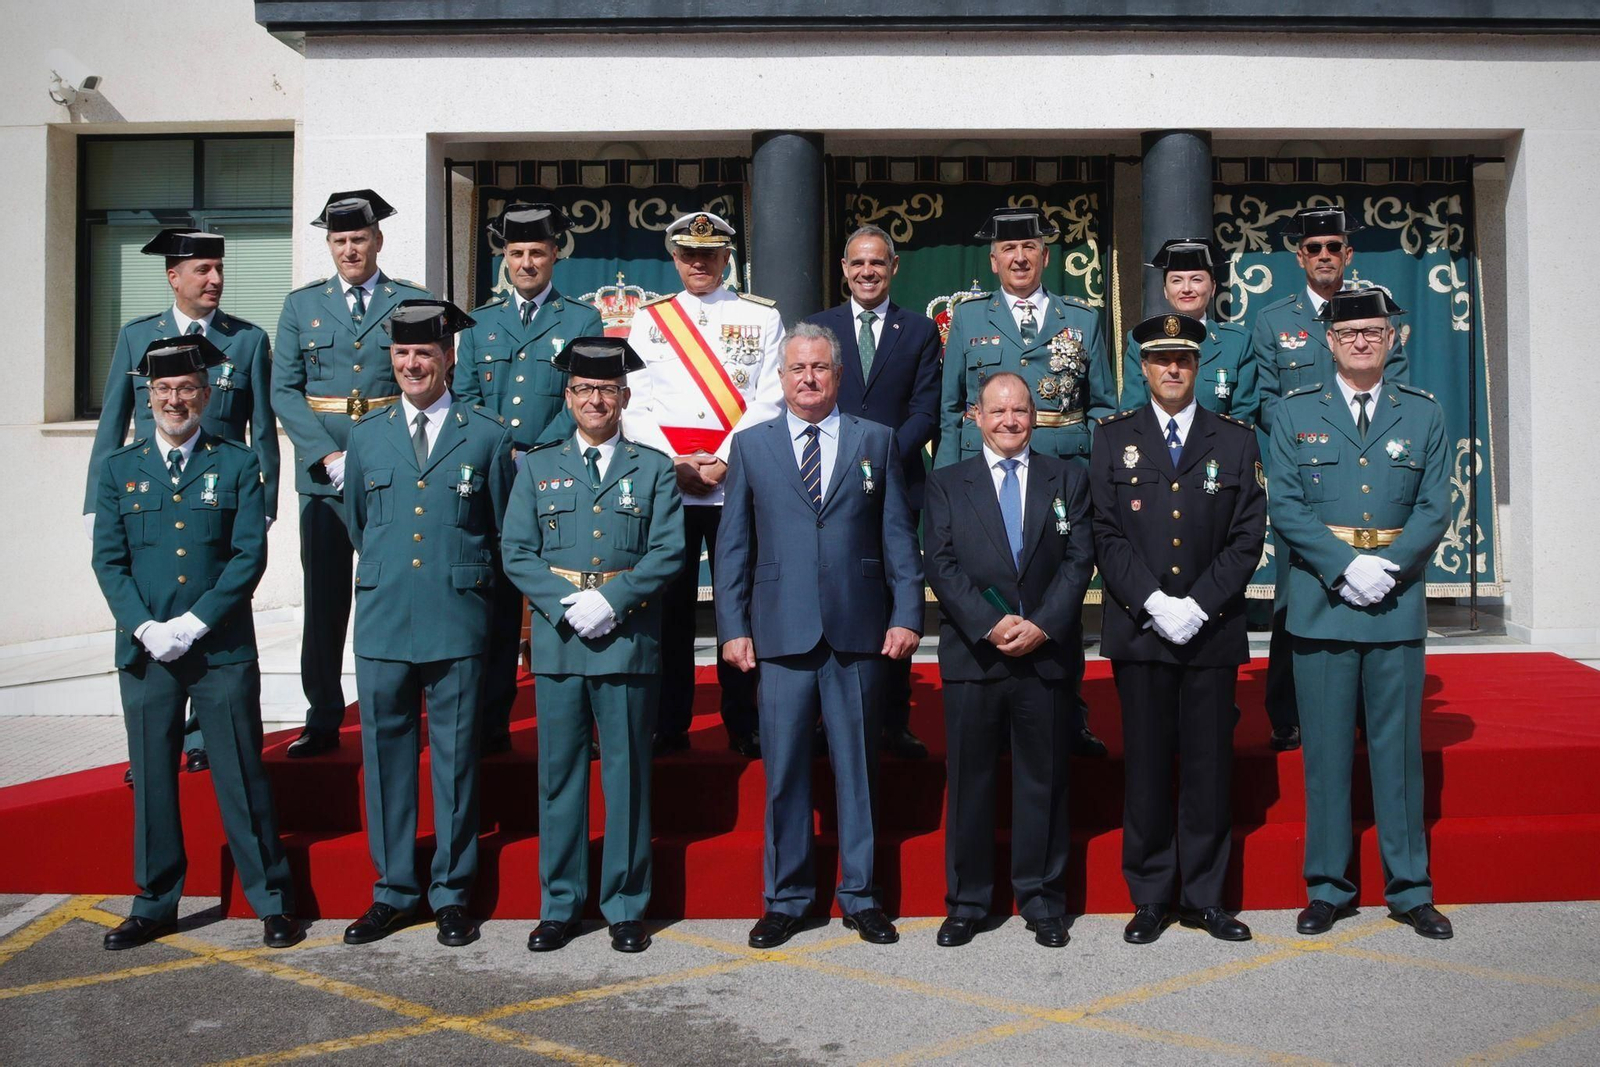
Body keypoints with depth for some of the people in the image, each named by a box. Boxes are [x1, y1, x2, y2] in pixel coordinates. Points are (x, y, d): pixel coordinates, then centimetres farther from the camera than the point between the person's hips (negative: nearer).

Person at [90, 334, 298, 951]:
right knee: (151, 779, 9)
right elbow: (109, 560, 5)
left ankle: (272, 903, 12)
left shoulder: (238, 465, 3)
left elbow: (250, 556, -4)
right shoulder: (119, 469, 10)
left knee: (242, 777, 2)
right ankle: (155, 904, 23)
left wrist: (194, 623, -13)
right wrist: (146, 628, -10)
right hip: (145, 652, 2)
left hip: (224, 650, -2)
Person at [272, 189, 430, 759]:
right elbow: (284, 390, 6)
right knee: (323, 598, 4)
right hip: (323, 471, 2)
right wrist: (327, 456, -7)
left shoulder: (412, 301, 7)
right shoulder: (301, 304, 12)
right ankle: (323, 721, 13)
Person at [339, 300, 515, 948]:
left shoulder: (488, 436, 2)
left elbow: (505, 535, 8)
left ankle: (452, 894, 18)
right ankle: (393, 891, 22)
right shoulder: (366, 437, 11)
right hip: (382, 625, 3)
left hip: (457, 626, -2)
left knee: (455, 762, 5)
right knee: (385, 759, 8)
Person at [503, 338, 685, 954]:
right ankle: (560, 906, 18)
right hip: (557, 642, 1)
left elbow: (668, 553, -1)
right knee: (559, 776, 6)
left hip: (628, 641, -1)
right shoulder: (538, 468, 12)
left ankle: (625, 907, 16)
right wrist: (569, 604, -10)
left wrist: (610, 600, -14)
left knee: (627, 776, 4)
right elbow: (517, 554, 4)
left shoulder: (654, 469, 9)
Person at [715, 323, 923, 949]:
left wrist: (907, 614, -2)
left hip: (858, 633, 0)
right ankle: (786, 898, 19)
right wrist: (733, 627, 1)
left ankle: (860, 896, 21)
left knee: (858, 767, 8)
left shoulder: (876, 441, 10)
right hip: (781, 634, 0)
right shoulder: (751, 446, 10)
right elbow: (733, 544, 8)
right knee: (784, 772, 5)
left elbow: (898, 536, 7)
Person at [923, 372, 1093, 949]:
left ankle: (1042, 900, 19)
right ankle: (966, 901, 16)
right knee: (969, 779, 5)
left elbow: (1079, 560, 2)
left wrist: (1042, 625, -11)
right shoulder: (946, 484, 8)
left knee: (1043, 780, 7)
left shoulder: (1067, 479, 10)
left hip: (1047, 654, 1)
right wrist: (990, 624, -13)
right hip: (971, 655, 0)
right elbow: (942, 565, -1)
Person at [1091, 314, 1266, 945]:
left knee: (1209, 768, 5)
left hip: (1212, 631, 1)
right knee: (1145, 767, 4)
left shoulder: (1236, 440, 9)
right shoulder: (1113, 438, 7)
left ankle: (1204, 896, 19)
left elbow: (1248, 537, 2)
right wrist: (1153, 603, -11)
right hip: (1138, 631, 0)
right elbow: (1106, 535, 0)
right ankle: (1150, 898, 15)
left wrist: (1198, 605, -10)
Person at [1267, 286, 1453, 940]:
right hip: (1321, 602, -1)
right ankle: (1328, 888, 17)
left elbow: (1435, 510, 3)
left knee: (1399, 748, 7)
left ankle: (1410, 890, 20)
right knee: (1326, 750, 5)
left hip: (1399, 602, 1)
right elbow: (1285, 508, -2)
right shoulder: (1295, 413, 6)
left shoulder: (1424, 413, 9)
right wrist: (1346, 567, -13)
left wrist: (1386, 566, -13)